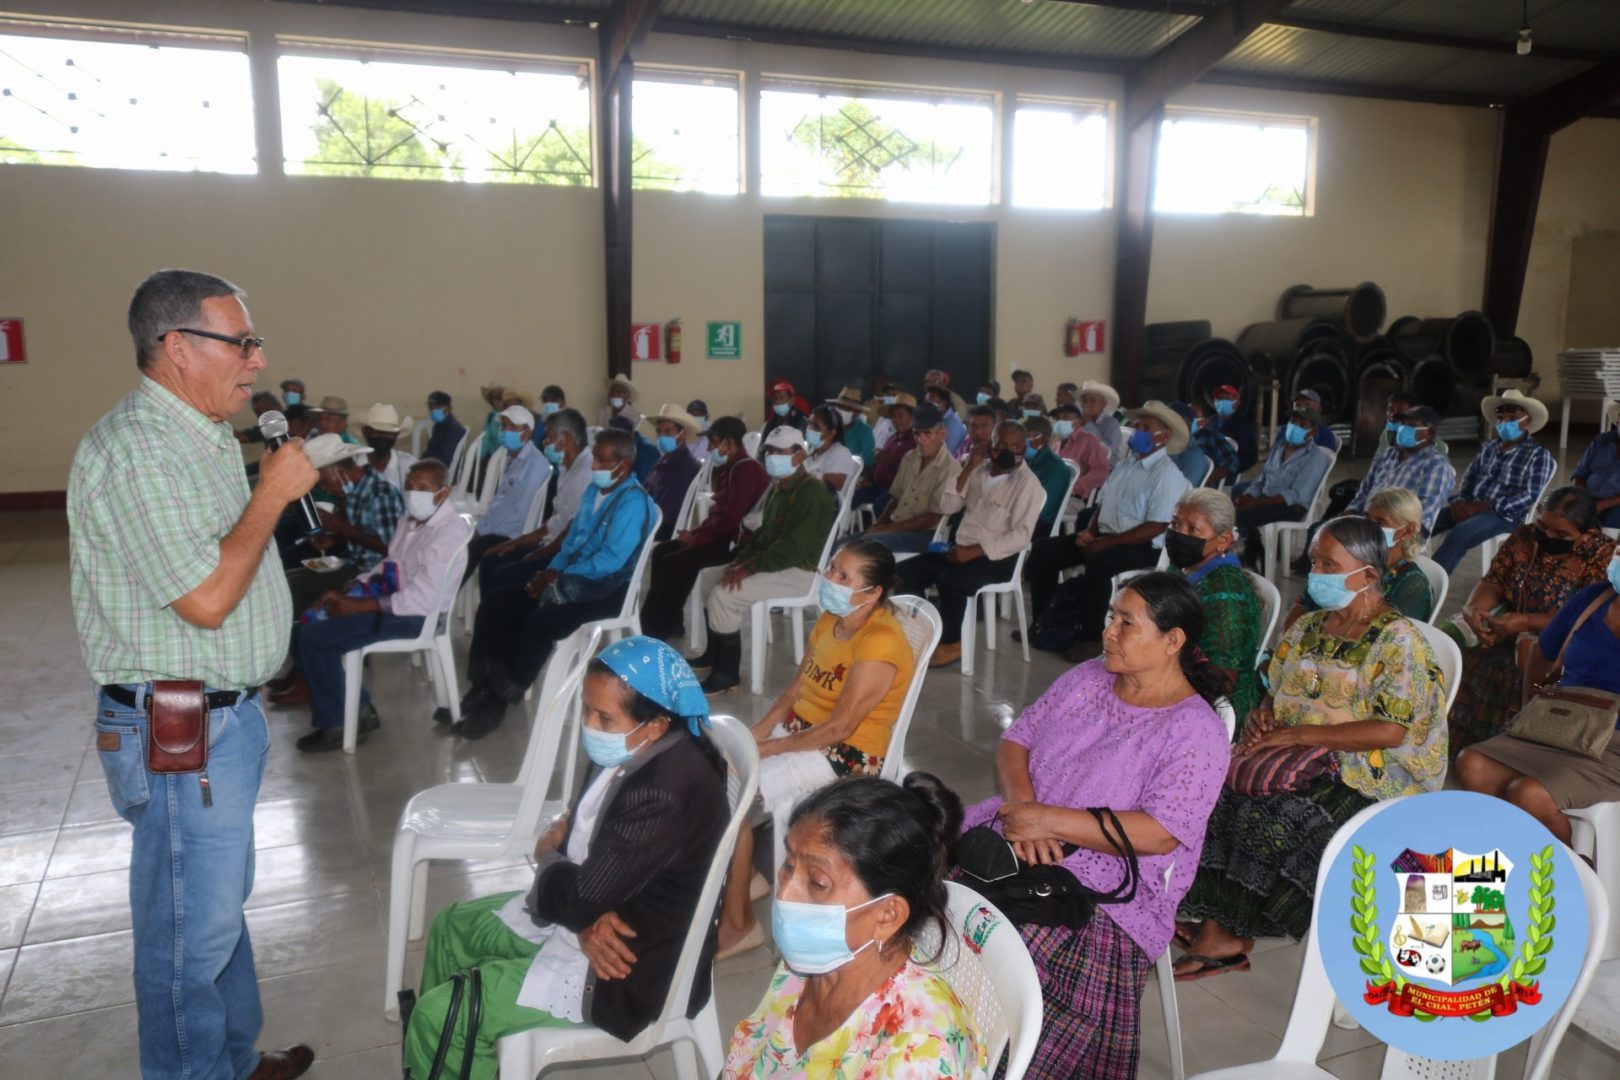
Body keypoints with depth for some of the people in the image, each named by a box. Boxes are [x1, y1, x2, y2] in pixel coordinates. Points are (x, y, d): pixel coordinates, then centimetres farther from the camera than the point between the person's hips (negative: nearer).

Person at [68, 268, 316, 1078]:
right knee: (190, 933, 4)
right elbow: (206, 600, -25)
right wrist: (273, 493, -18)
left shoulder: (201, 437, 11)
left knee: (224, 905, 23)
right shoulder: (134, 449, -21)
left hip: (225, 715, 10)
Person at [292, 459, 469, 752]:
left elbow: (422, 599, -26)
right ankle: (360, 709, 12)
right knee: (311, 624, 7)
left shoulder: (448, 533, -21)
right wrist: (346, 590, 2)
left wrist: (359, 605, -20)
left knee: (311, 638, -14)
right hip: (392, 600, 10)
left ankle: (335, 725, 2)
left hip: (414, 616, -10)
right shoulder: (414, 518, 8)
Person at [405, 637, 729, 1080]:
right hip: (598, 914, 10)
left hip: (634, 968, -10)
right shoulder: (634, 750, -6)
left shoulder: (664, 796, -35)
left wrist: (548, 859, -7)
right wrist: (587, 919, -16)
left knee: (439, 1014, -10)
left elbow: (582, 898, -29)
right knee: (452, 928, 22)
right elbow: (580, 837, 3)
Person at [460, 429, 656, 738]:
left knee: (540, 622, -30)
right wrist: (550, 571, -2)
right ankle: (485, 686, -4)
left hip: (606, 588, -9)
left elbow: (610, 561, -23)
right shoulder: (595, 489, 12)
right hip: (573, 574, 9)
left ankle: (500, 699, -11)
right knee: (496, 602, -6)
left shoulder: (633, 502, -17)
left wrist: (557, 580, -18)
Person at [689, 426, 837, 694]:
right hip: (774, 564, 11)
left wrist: (750, 567, -25)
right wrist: (741, 559, 1)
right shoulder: (778, 487, 13)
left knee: (724, 594, -23)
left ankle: (727, 673, -12)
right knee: (708, 576, 12)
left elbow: (793, 548, -27)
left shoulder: (812, 493, -20)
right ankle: (715, 652, 23)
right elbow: (764, 533, 19)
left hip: (799, 571, -11)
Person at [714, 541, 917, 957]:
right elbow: (796, 689, 9)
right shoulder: (829, 619, 5)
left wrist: (767, 749, -16)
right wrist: (754, 733, -5)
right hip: (799, 727, 9)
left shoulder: (880, 643, -22)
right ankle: (745, 875, 11)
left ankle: (737, 923, -6)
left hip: (846, 755, -9)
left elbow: (839, 727, -23)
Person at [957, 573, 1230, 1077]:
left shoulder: (1197, 732, -7)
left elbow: (1159, 834, -17)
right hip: (1016, 832, 6)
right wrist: (1023, 806, -10)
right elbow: (1015, 741, 10)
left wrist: (1050, 821, -18)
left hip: (1109, 890, -6)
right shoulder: (1086, 679, 11)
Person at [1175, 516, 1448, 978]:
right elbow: (1276, 690, 19)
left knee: (1271, 817, -30)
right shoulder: (1309, 627, 13)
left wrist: (1296, 734, -21)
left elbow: (1390, 731, -18)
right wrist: (1261, 716, -6)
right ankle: (1215, 928, -16)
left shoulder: (1398, 639, -9)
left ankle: (1227, 932, -9)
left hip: (1365, 778, -6)